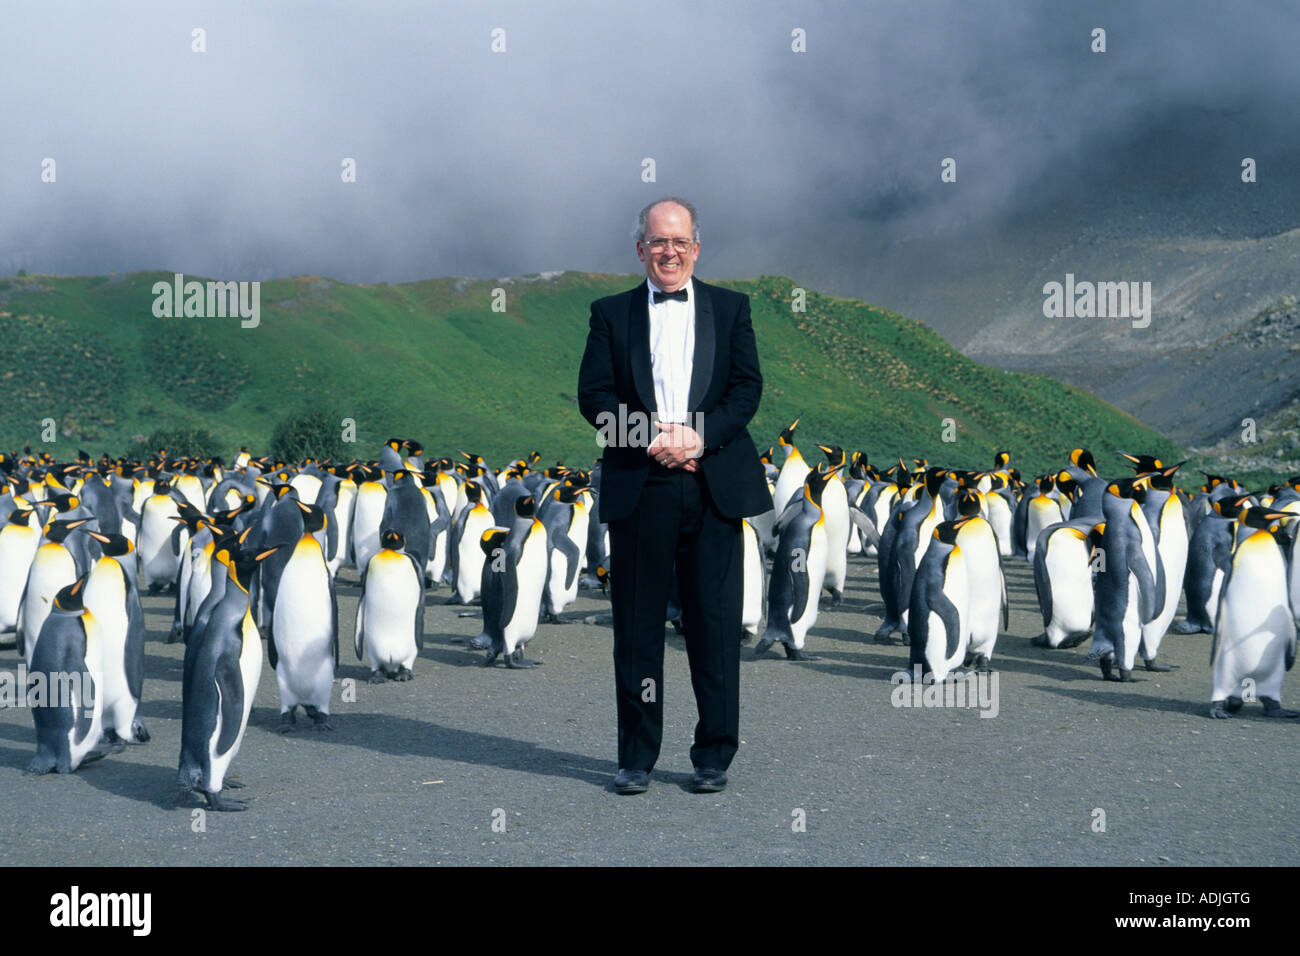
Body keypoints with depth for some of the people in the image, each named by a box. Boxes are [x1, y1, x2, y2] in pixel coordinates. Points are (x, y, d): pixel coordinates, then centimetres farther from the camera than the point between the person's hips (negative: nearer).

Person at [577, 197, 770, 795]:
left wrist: (698, 437, -12)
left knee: (715, 624, 2)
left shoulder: (730, 308, 13)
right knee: (637, 626, 3)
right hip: (637, 488, 0)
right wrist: (651, 438, -12)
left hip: (715, 486, 0)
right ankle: (636, 757, 13)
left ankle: (714, 756, 12)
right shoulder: (611, 313, 11)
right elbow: (594, 394, 2)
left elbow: (748, 387, 4)